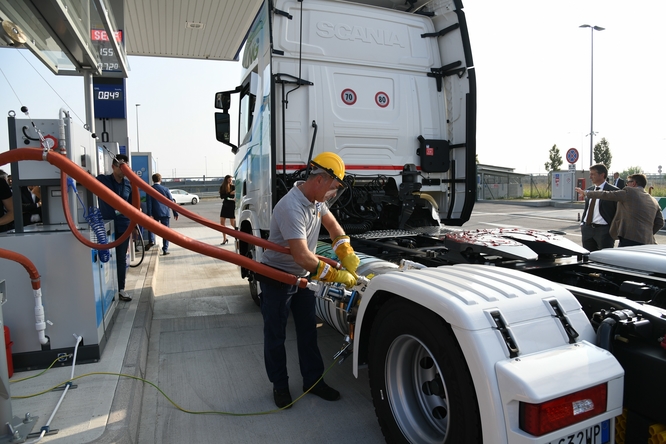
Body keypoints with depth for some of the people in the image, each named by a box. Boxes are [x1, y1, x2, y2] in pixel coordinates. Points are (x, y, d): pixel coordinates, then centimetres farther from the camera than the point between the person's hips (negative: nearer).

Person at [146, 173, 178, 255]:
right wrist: (175, 213, 5)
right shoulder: (165, 189, 4)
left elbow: (149, 202, -6)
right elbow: (171, 202, 2)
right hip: (165, 213, 0)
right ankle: (165, 250, -2)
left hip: (155, 214, 0)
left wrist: (150, 214, -9)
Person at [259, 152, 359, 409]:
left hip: (302, 277, 8)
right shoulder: (292, 207, -32)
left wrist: (347, 254, -6)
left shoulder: (316, 200, -2)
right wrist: (338, 276, -28)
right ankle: (280, 385, 25)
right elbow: (303, 257, -36)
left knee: (308, 331, 13)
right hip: (277, 279, -8)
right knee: (275, 336, 8)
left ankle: (313, 381, 26)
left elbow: (333, 226, 11)